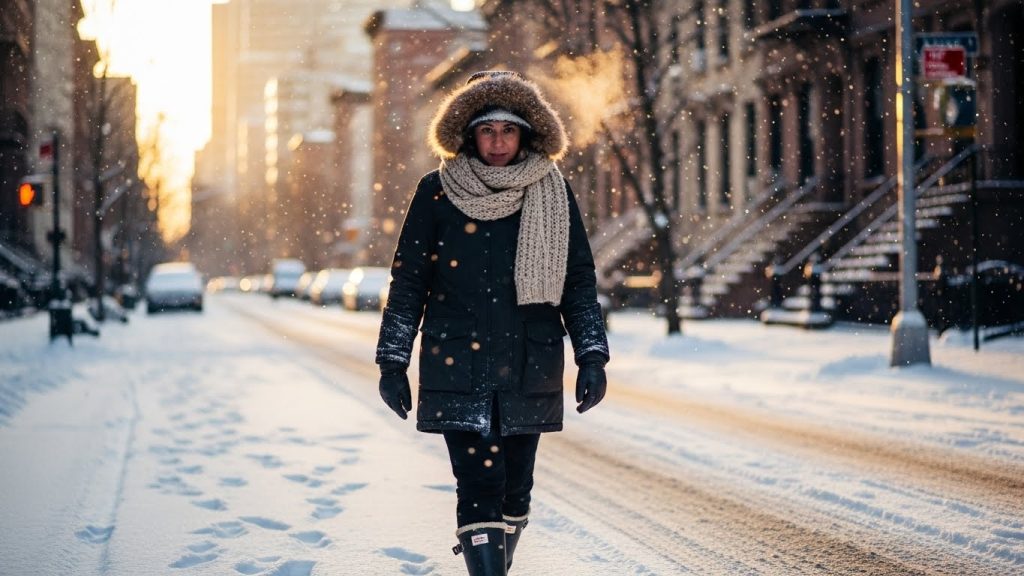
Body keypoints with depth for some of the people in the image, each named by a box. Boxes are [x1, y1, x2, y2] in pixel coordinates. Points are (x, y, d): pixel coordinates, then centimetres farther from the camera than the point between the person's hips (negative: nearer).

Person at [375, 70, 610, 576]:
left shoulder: (553, 195, 6)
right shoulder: (437, 193, 1)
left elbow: (579, 281, 9)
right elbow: (408, 281, 5)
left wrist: (592, 356, 1)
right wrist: (392, 362, 2)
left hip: (529, 370, 2)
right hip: (458, 368, -2)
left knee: (514, 489, 7)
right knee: (480, 486, -12)